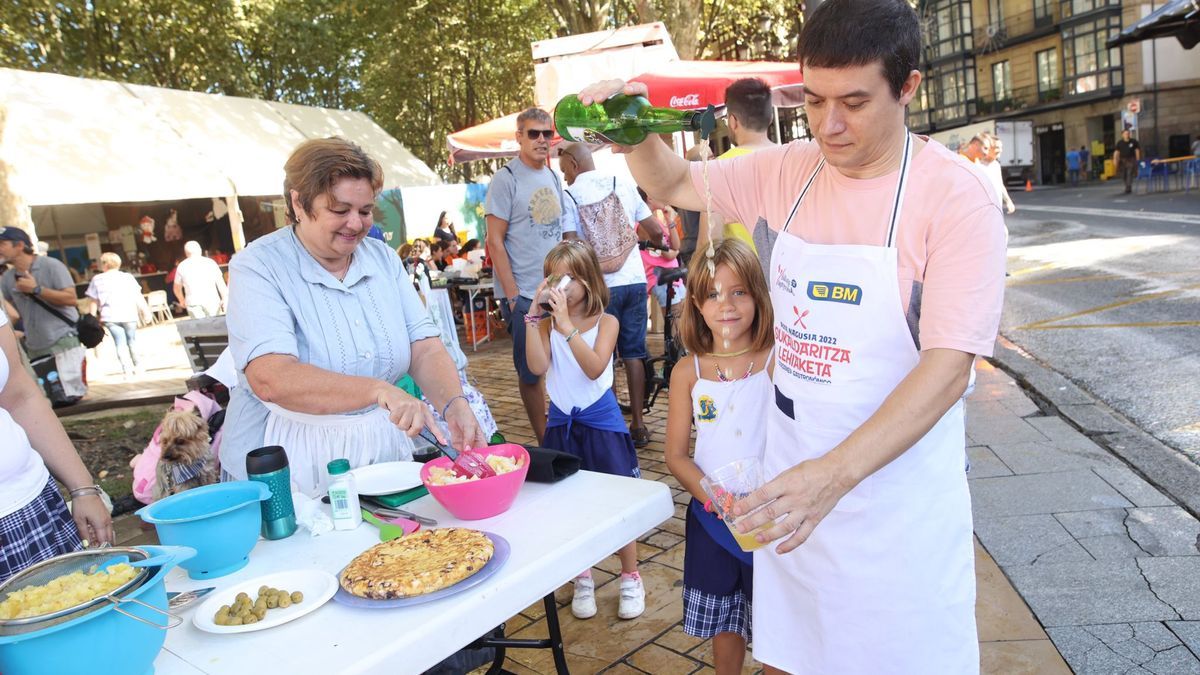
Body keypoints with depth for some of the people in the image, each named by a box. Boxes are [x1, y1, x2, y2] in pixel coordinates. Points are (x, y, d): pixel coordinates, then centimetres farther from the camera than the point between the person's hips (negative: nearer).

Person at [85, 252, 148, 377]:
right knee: (132, 341, 14)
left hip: (110, 317, 0)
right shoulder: (128, 277, 7)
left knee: (120, 343, 2)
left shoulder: (97, 279, 6)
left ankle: (127, 368, -7)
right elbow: (138, 297, 2)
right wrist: (145, 311, 3)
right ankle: (137, 366, 19)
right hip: (129, 315, 0)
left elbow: (94, 301, 7)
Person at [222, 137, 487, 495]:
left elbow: (426, 350, 3)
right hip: (292, 470, -3)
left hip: (385, 453, 4)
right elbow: (271, 379, -22)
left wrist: (454, 405, -17)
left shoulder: (384, 259, 8)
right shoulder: (258, 266, -7)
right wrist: (380, 391, -33)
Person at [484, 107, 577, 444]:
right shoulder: (506, 179, -7)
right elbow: (495, 242, -10)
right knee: (530, 371, 2)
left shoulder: (553, 178, 12)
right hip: (523, 295, -6)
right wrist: (512, 295, -14)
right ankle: (544, 441, 15)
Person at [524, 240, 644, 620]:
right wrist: (534, 316, -20)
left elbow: (594, 368, -23)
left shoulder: (606, 322, -8)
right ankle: (582, 580, 31)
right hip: (562, 425, 3)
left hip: (601, 424, -3)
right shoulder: (547, 324, -1)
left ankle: (631, 579, 24)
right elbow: (537, 366, -16)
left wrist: (567, 325, -29)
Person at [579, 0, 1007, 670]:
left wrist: (836, 472, -35)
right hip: (795, 474, 4)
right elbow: (675, 185, 14)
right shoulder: (789, 170, 1)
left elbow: (948, 364, -23)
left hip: (898, 490, -4)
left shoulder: (958, 198, -15)